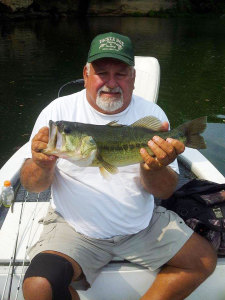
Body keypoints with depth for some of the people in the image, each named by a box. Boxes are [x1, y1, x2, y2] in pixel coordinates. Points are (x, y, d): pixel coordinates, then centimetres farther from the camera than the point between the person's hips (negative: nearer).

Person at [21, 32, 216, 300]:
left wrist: (153, 169, -27)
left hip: (143, 224, 3)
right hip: (75, 226, -2)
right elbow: (31, 185, -5)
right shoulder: (59, 111, -7)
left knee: (204, 260, -4)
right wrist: (43, 165, -30)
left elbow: (166, 192, -3)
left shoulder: (152, 115, -2)